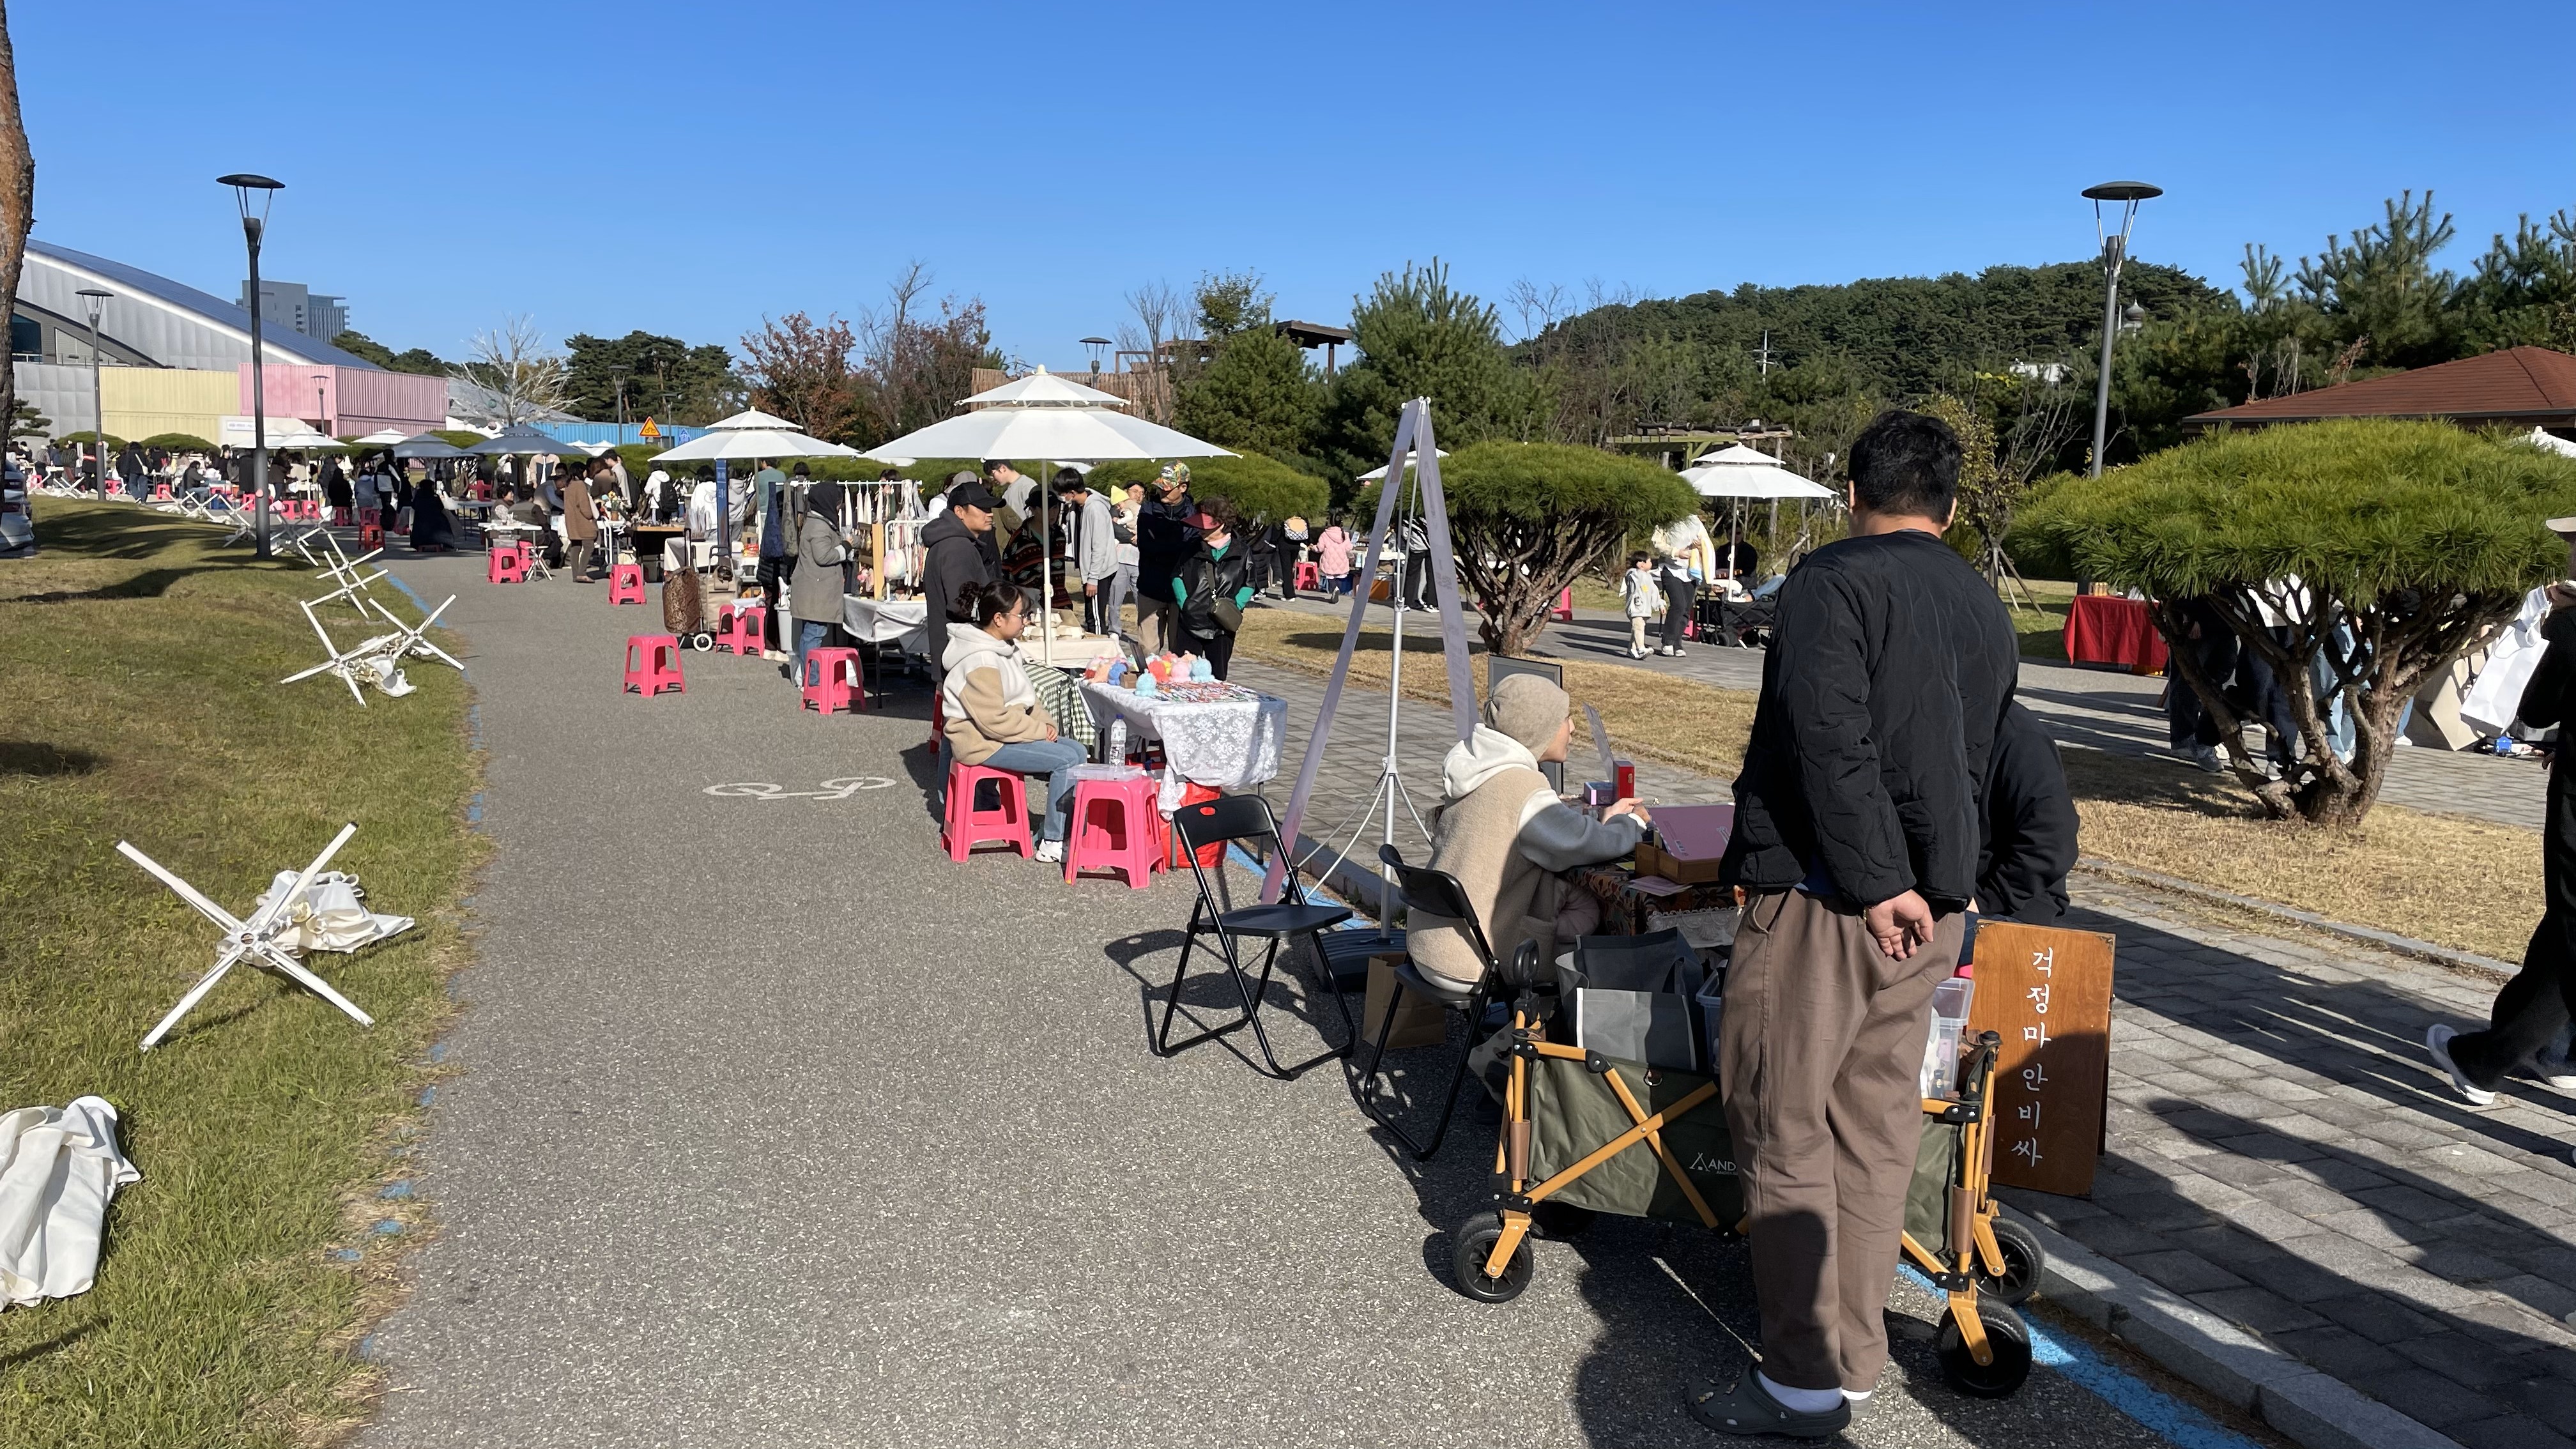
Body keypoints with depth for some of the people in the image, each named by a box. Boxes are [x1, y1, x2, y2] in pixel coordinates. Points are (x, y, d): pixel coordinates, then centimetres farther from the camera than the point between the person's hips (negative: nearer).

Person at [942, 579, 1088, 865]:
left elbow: (1026, 697, 19)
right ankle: (1051, 845, -11)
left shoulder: (1004, 648, 11)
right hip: (982, 741, -10)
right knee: (1067, 760, -19)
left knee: (1078, 753, 1)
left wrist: (1045, 722, 1)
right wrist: (1040, 731, -16)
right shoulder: (980, 662, -21)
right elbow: (995, 720, -26)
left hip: (1010, 731, 10)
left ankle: (1053, 832, 5)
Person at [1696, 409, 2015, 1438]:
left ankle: (1806, 1381, 4)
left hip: (1825, 892, -8)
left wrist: (1874, 881, -17)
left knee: (1782, 1123, -1)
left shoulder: (1833, 581, -8)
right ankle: (1853, 1360, 21)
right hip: (1931, 903, 8)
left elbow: (1833, 743, -20)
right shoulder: (1985, 608, 17)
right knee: (1875, 1130, 13)